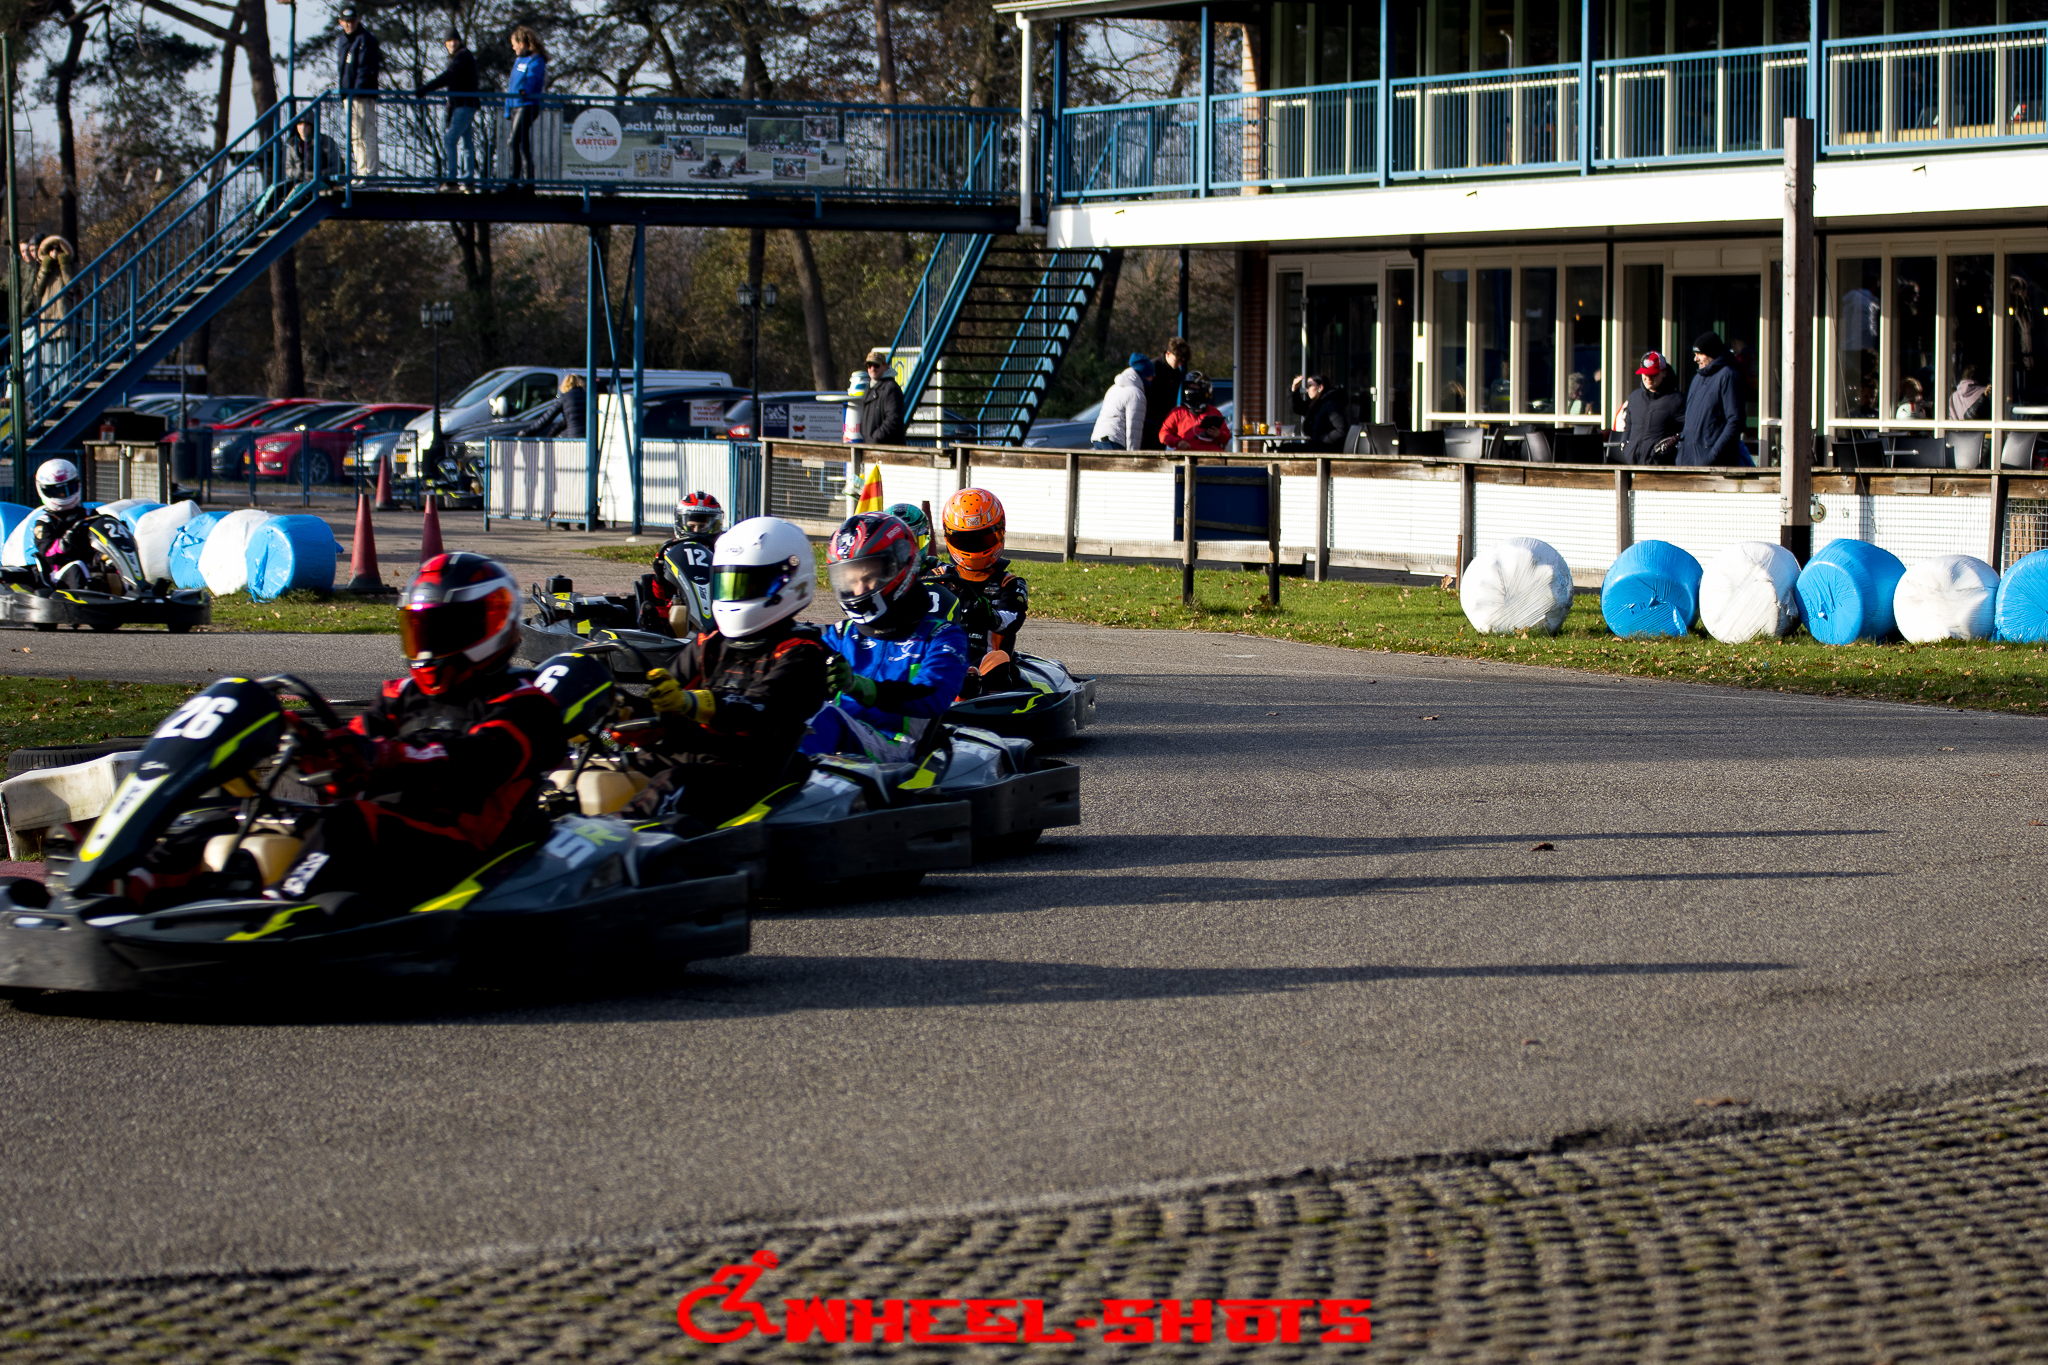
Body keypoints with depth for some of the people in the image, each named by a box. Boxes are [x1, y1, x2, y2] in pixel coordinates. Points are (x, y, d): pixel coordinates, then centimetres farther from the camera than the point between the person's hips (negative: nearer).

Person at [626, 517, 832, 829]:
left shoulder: (800, 654, 1)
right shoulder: (709, 647, 23)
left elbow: (760, 712, -18)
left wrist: (690, 703, -35)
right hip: (676, 758, 7)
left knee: (673, 786, -38)